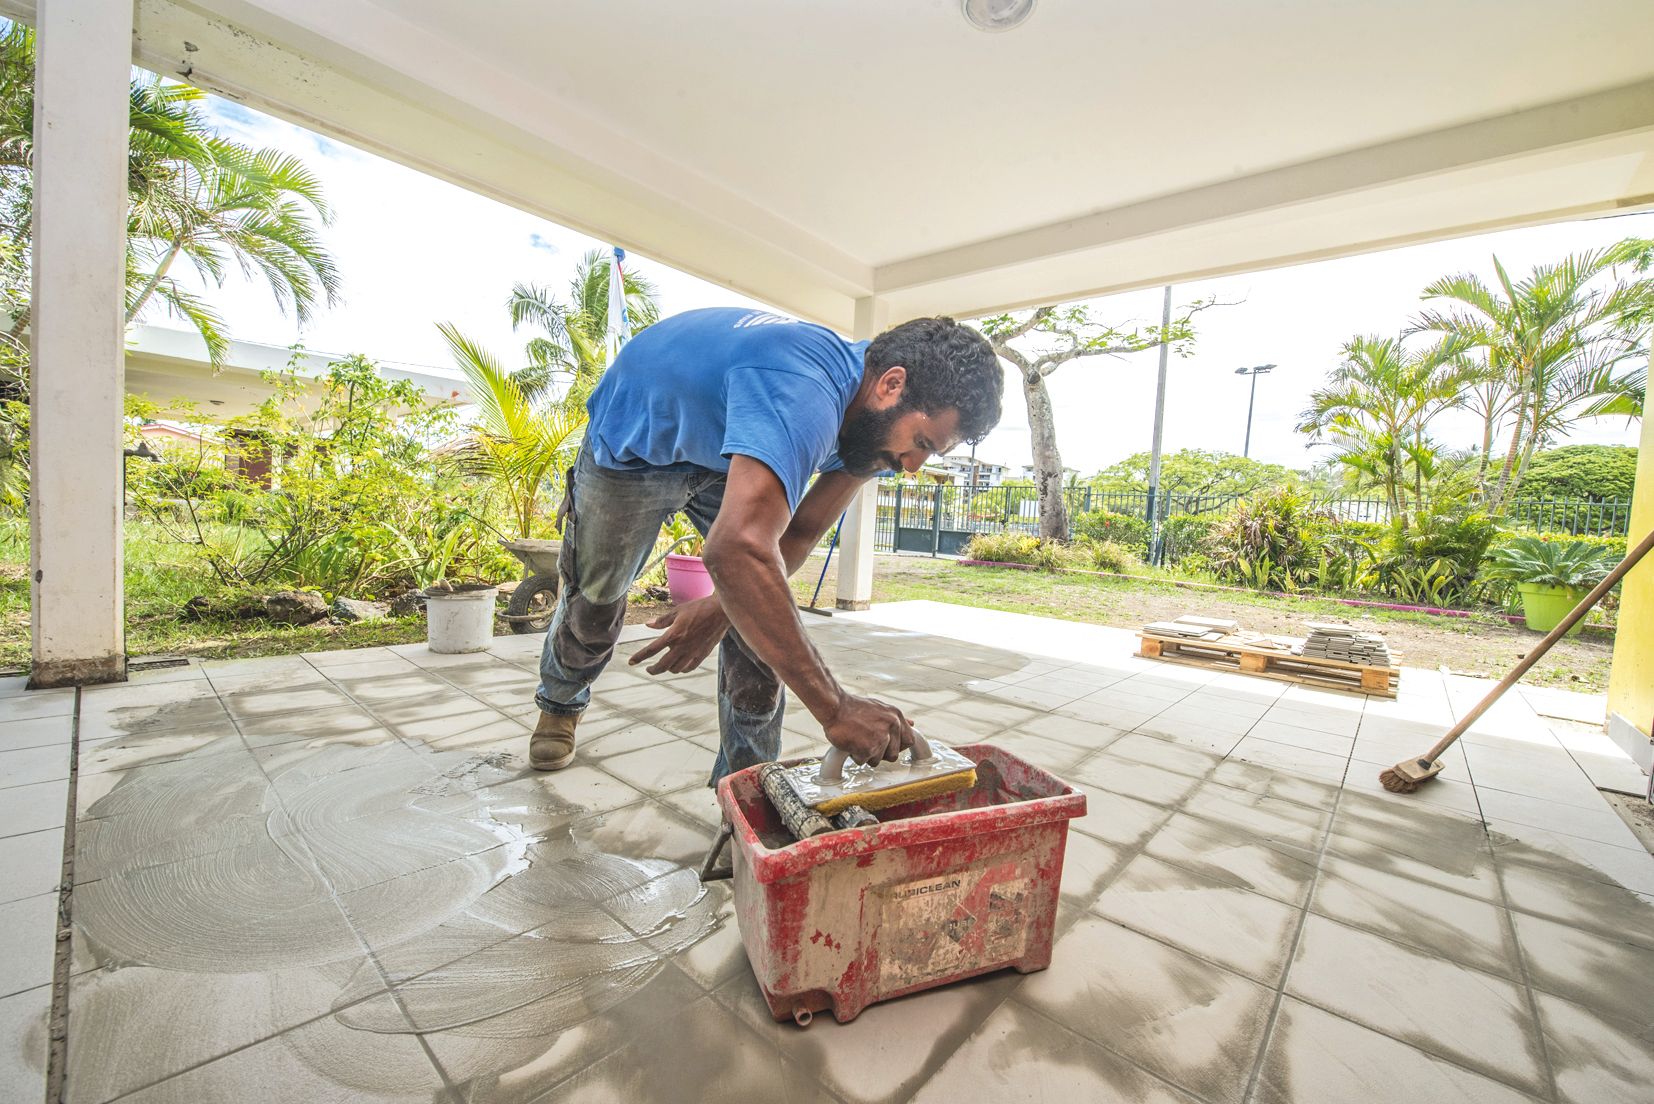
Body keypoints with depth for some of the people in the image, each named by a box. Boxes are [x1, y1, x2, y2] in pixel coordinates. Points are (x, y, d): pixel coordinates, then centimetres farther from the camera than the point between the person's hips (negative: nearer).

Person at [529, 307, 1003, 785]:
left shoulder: (869, 418, -17)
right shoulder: (801, 394, -45)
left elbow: (798, 535, -14)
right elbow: (736, 549, -59)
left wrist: (721, 609, -27)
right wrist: (834, 707, -56)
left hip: (722, 455, 6)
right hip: (633, 444, -5)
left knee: (763, 616, -8)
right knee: (595, 599, 12)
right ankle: (559, 705, 46)